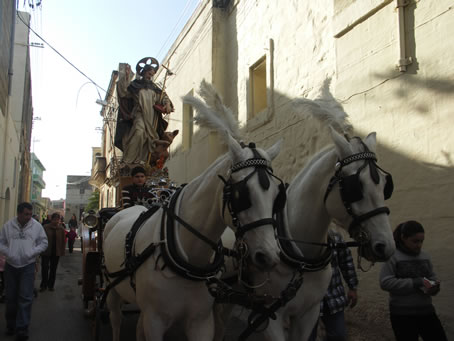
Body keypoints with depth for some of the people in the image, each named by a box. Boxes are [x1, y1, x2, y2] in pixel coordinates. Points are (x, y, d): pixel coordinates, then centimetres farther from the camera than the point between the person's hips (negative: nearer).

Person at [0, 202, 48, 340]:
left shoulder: (37, 226, -3)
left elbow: (43, 243, 3)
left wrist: (31, 253, -10)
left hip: (28, 266, -1)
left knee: (25, 298, -5)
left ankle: (22, 329, 1)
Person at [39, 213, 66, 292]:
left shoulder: (61, 229, 2)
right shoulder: (45, 228, -4)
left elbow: (63, 240, 3)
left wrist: (62, 252, -1)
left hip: (56, 252, 2)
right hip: (46, 252, -2)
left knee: (53, 269, 10)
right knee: (45, 268, -5)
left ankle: (50, 285, 22)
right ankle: (43, 285, 8)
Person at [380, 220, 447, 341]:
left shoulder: (424, 256, 7)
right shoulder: (393, 256, -11)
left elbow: (432, 277, 16)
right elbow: (385, 282, -18)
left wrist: (434, 287, -9)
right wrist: (416, 283, -22)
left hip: (426, 310, 6)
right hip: (402, 314, -5)